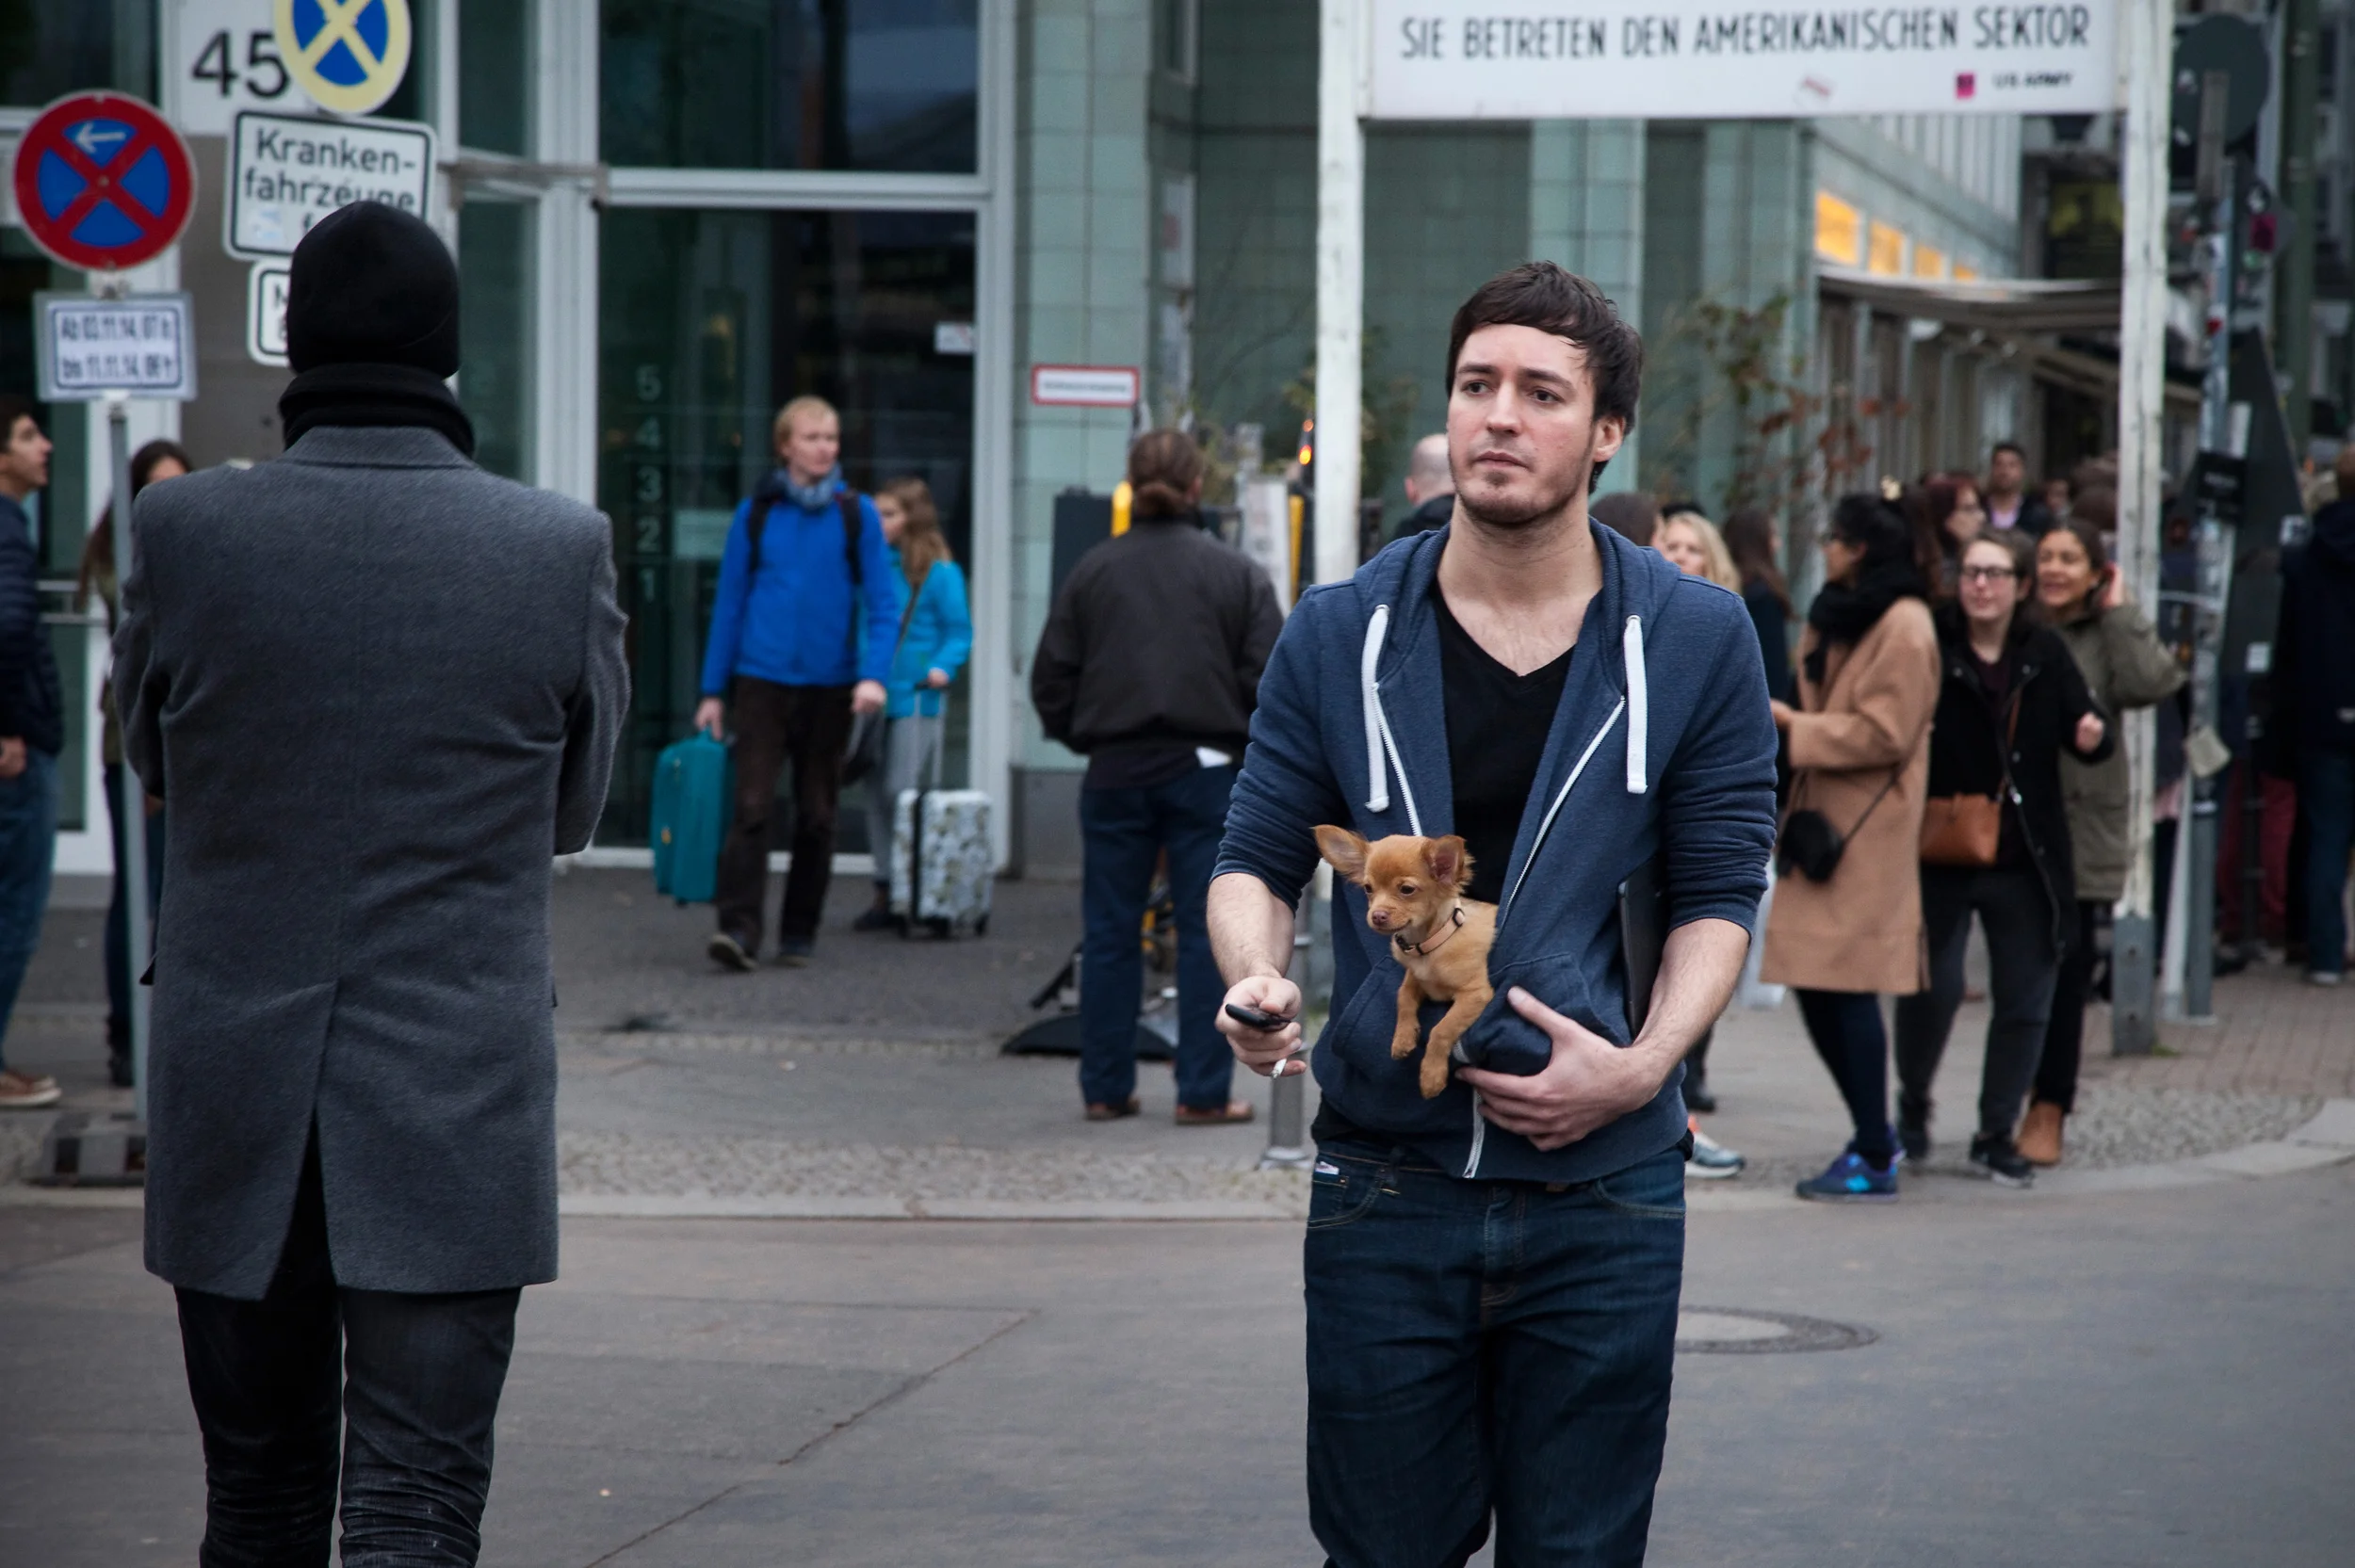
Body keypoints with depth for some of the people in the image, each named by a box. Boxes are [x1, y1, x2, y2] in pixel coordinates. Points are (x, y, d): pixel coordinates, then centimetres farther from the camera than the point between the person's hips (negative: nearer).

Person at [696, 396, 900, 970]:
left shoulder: (857, 515, 3)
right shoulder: (756, 513, 4)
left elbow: (882, 604, 0)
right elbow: (729, 601, 8)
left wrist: (874, 674, -15)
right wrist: (714, 690, 7)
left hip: (830, 686, 1)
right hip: (761, 680, -1)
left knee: (816, 814, 8)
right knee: (752, 805, -12)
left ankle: (799, 933, 18)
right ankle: (739, 928, -17)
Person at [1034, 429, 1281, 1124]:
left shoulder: (1093, 571, 1)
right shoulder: (1235, 573, -3)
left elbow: (1051, 677, 3)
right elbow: (1270, 677, -5)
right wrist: (1250, 746, 11)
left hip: (1115, 773, 2)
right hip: (1205, 771, -2)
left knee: (1109, 934, 8)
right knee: (1208, 935, 2)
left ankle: (1106, 1088, 11)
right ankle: (1203, 1092, 1)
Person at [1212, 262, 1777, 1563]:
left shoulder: (1695, 643, 1)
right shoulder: (1340, 634, 3)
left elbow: (1718, 895, 4)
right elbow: (1255, 861, 7)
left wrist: (1646, 1061, -12)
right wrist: (1254, 981, -15)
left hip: (1600, 1185, 0)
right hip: (1385, 1176, 1)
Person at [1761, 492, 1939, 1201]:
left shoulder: (1903, 627, -12)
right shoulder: (1840, 617, 19)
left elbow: (1884, 733, -17)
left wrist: (1792, 724, -13)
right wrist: (1795, 719, 6)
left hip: (1867, 831, -10)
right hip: (1824, 821, 10)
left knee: (1847, 985, -10)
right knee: (1814, 983, 9)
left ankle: (1874, 1162, -3)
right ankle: (1874, 1135, 20)